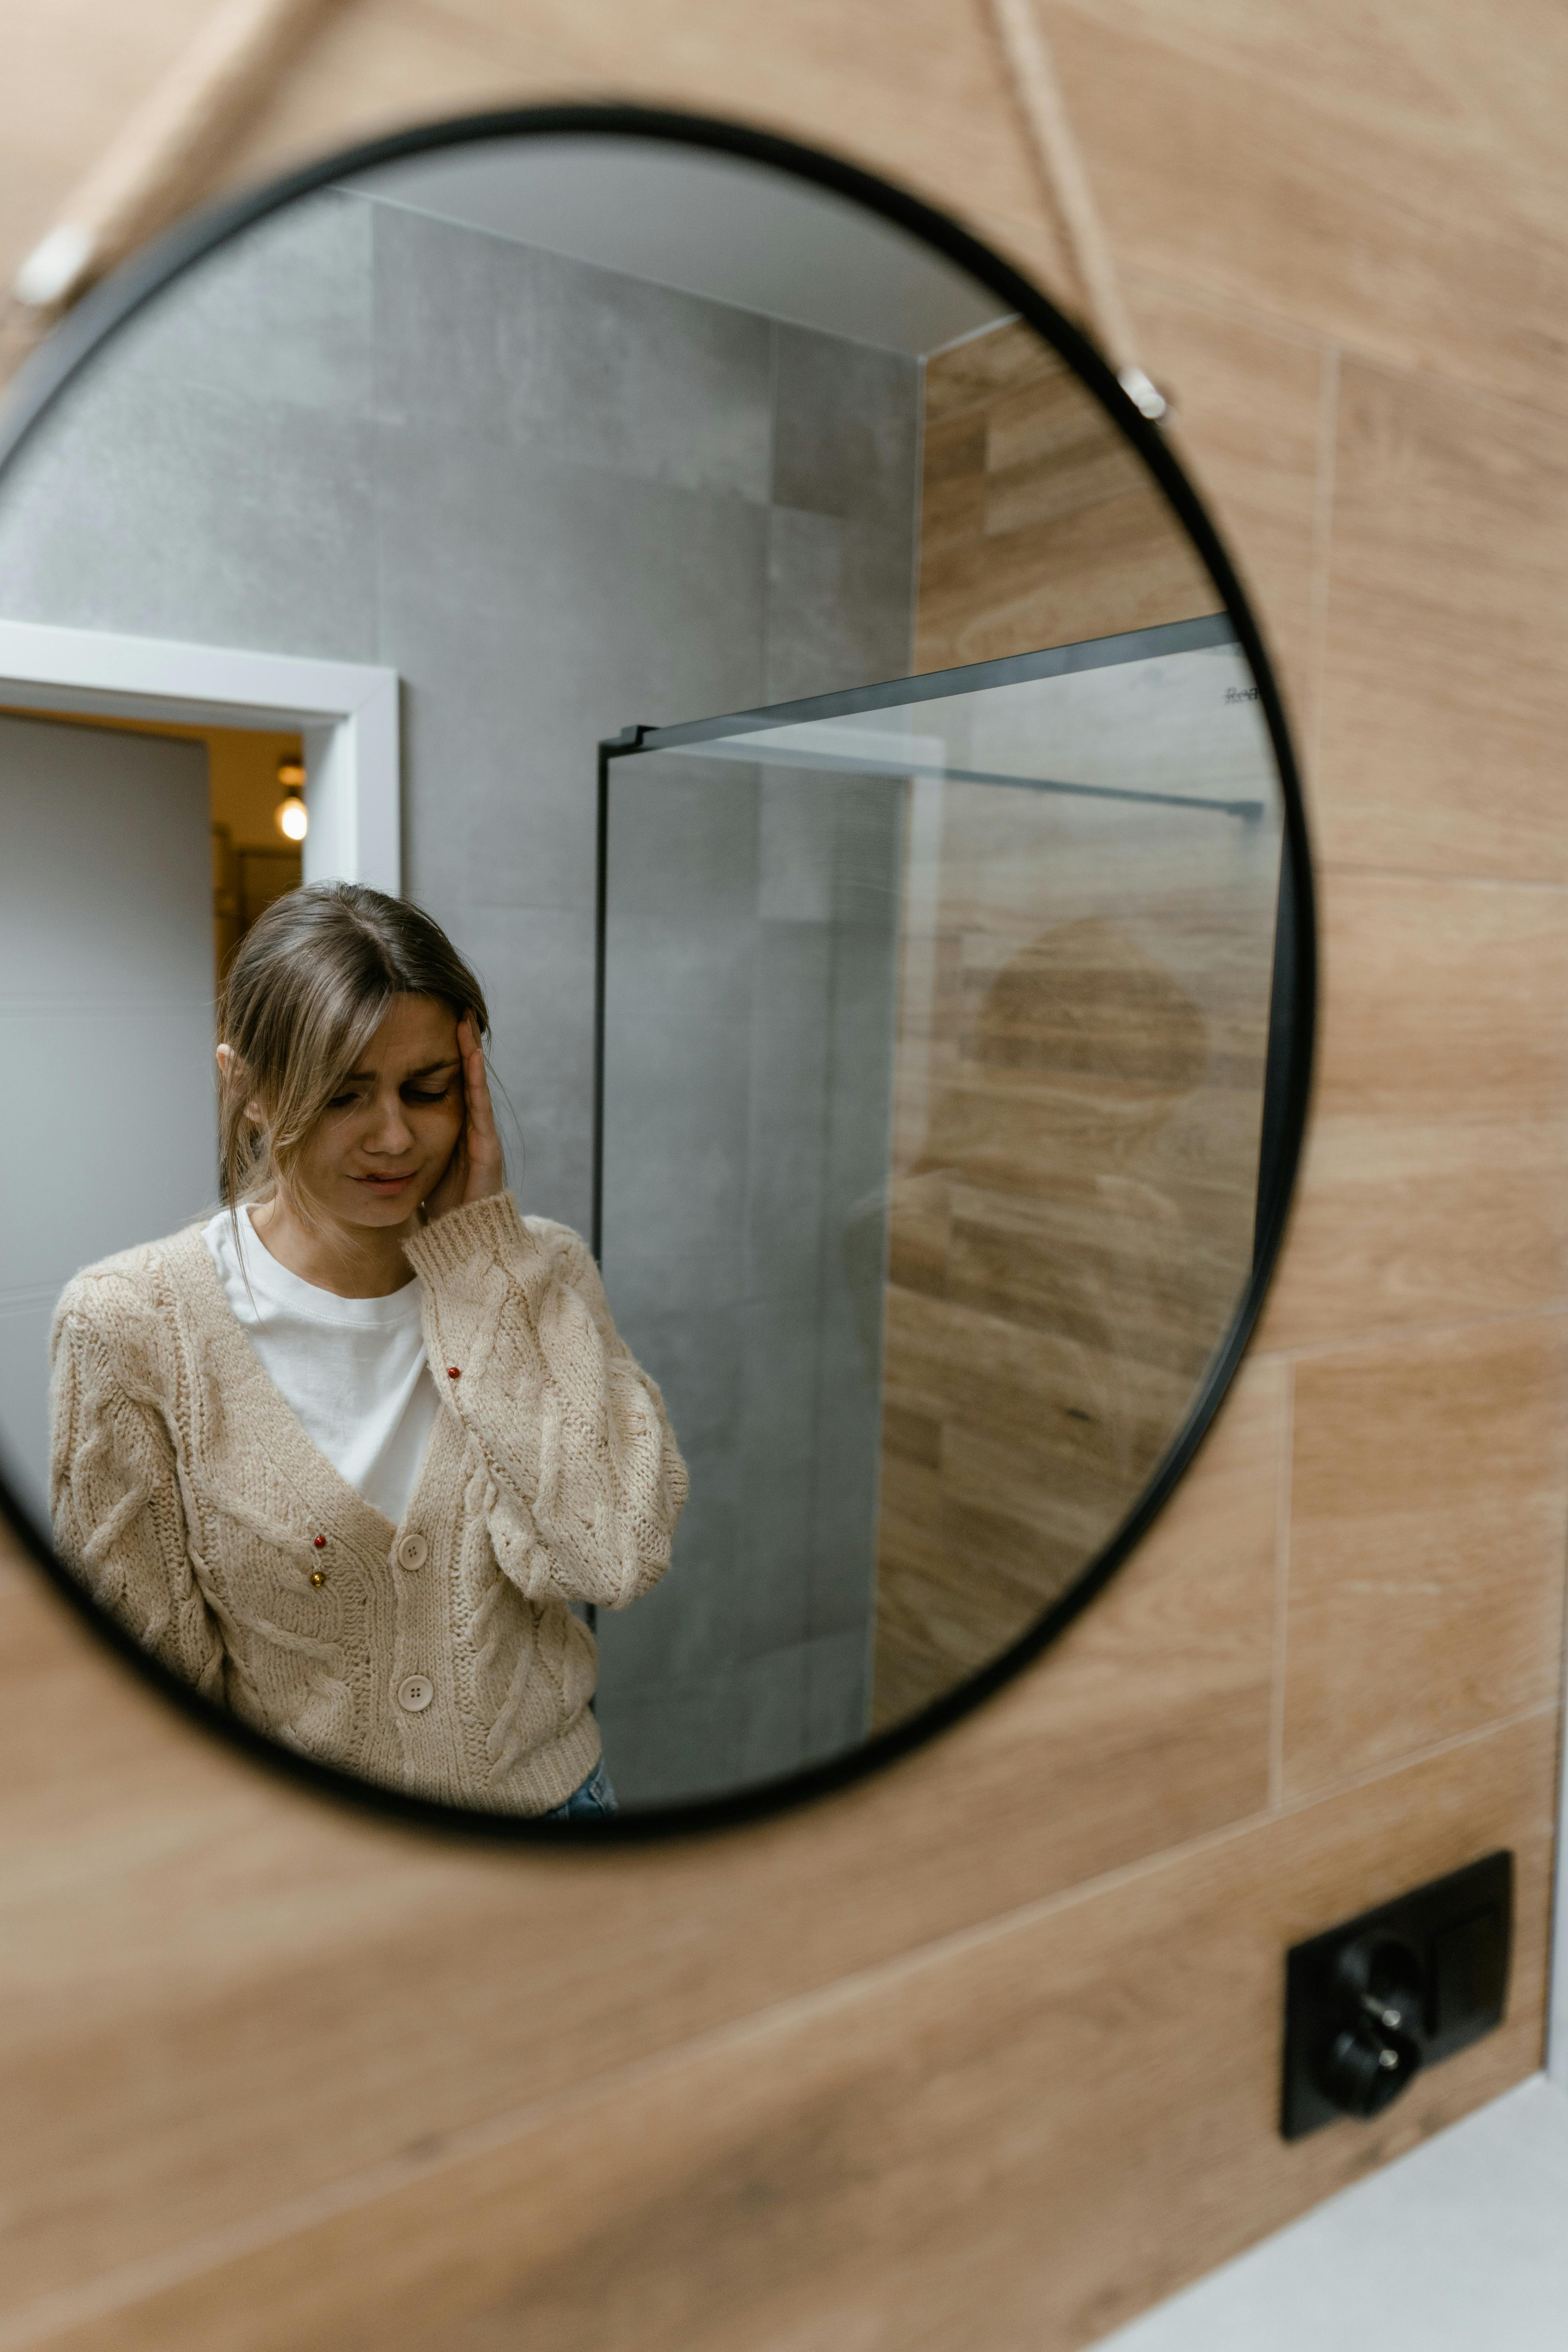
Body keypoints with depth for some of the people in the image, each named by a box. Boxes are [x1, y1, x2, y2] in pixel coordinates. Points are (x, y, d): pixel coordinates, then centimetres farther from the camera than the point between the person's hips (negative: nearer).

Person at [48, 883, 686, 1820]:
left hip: (551, 1791, 2)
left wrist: (479, 1250, -22)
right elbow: (149, 1680, -10)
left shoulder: (538, 1272, -9)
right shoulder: (132, 1325, -16)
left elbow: (614, 1554, -24)